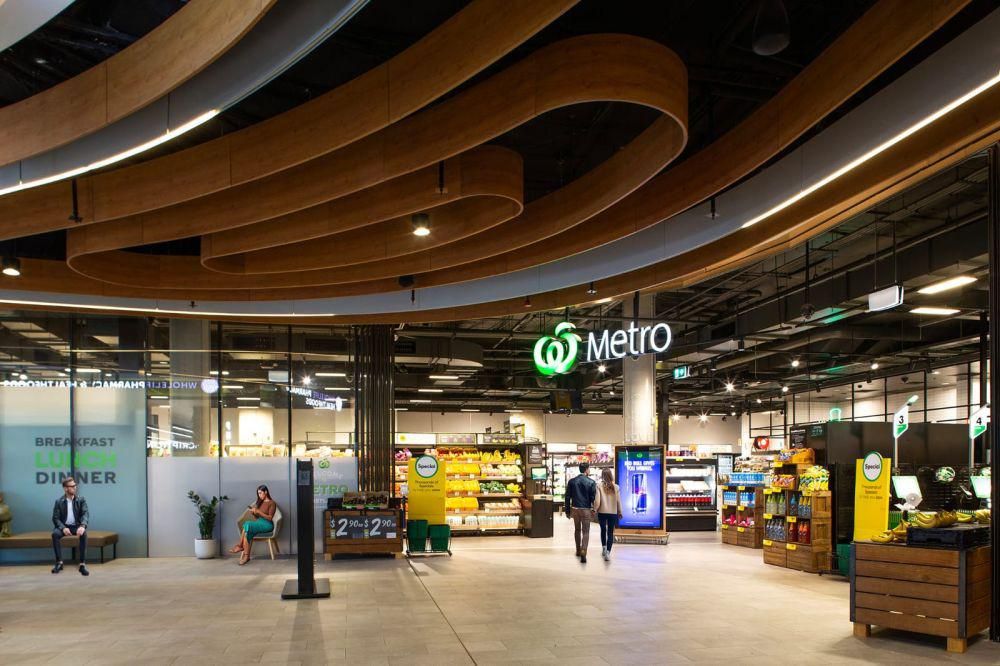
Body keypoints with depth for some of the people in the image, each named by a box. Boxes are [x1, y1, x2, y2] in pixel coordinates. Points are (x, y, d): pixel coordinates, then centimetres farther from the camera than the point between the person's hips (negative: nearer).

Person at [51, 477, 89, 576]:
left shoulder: (81, 499, -1)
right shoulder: (59, 502, -1)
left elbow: (85, 514, -12)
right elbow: (55, 518, -5)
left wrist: (83, 526, -33)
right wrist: (63, 528, -25)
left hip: (77, 526, -1)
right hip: (64, 526, 1)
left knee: (83, 534, -34)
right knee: (55, 533, -32)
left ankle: (83, 564, -33)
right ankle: (59, 562, -21)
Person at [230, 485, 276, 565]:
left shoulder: (271, 503, 1)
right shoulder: (260, 503, 21)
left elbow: (270, 518, -10)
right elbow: (256, 518, 19)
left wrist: (258, 511, -16)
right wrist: (252, 513, -2)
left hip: (267, 525, -6)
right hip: (258, 523, 6)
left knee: (247, 525, -29)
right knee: (248, 532, -28)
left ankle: (240, 546, -17)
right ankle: (246, 556, -34)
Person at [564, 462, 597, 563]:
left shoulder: (572, 481, -1)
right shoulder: (591, 482, -8)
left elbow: (568, 497, 1)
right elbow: (593, 498, -7)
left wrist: (568, 511, 8)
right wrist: (593, 510, 2)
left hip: (575, 509, 3)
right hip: (586, 509, -3)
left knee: (577, 530, 20)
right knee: (585, 532, 1)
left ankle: (578, 551, 31)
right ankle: (583, 553, -13)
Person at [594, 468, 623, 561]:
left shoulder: (599, 486, -11)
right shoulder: (615, 487, -5)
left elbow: (597, 501, -12)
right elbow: (618, 501, 2)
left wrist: (594, 509, 5)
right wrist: (620, 512, 15)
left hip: (602, 512, 0)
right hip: (613, 512, 0)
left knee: (603, 530, 22)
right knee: (610, 532, 5)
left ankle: (604, 549, 29)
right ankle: (608, 552, -7)